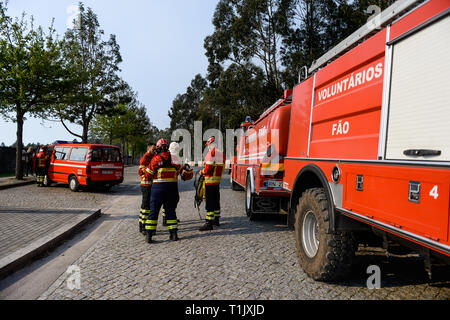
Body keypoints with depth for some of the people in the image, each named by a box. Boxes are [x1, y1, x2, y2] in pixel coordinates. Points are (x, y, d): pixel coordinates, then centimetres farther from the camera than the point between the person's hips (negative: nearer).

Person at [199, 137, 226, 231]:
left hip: (210, 181, -8)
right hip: (218, 180, 8)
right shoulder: (222, 154, 11)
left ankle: (209, 223, -9)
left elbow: (208, 168, -17)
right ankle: (216, 219, 28)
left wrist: (202, 172, 1)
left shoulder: (211, 154, -14)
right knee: (216, 201, 17)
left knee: (209, 202, -8)